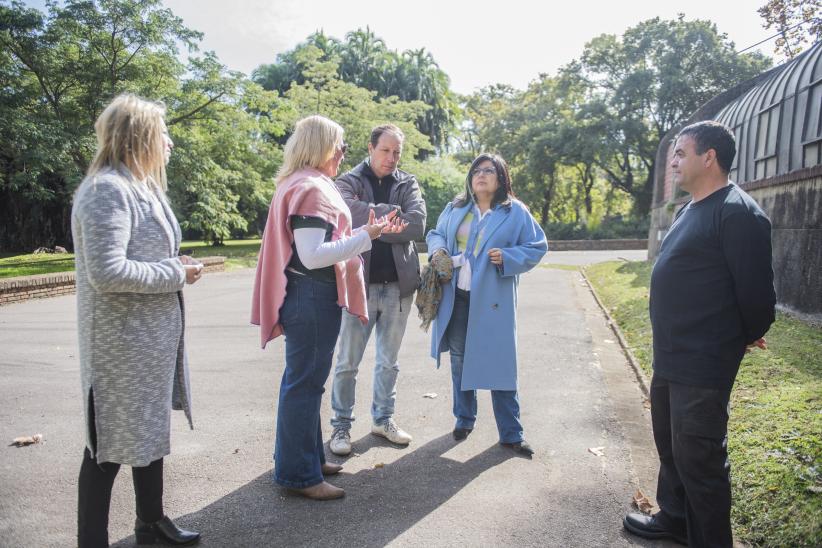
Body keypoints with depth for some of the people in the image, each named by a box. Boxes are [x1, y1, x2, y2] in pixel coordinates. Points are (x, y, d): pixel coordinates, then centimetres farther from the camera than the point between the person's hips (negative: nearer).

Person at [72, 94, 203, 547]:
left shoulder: (138, 187, 12)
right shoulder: (109, 190, -19)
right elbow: (107, 272, -27)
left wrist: (177, 266, 1)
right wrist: (176, 272, -17)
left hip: (152, 334, 10)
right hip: (123, 341, -10)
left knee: (151, 427, 20)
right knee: (111, 442, 4)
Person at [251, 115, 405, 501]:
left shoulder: (299, 184, 16)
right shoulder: (312, 188, -16)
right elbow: (312, 256, -24)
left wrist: (369, 232, 13)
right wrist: (366, 237, -20)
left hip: (305, 295, 11)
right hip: (312, 297, -11)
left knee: (303, 380, 17)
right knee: (305, 382, -2)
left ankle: (306, 457, 31)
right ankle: (298, 474, 10)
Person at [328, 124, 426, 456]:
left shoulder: (407, 184, 7)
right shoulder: (348, 182, 1)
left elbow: (418, 226, -11)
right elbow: (352, 214, -21)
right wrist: (392, 214, -12)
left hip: (399, 285, 3)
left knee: (389, 362, 15)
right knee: (348, 362, 5)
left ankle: (383, 419, 30)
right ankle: (341, 425, 20)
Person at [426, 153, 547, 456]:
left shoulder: (516, 212, -1)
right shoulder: (454, 209, 9)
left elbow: (537, 247, 1)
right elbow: (435, 233, 20)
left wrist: (508, 257, -16)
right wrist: (438, 248, -3)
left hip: (493, 299, -4)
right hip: (456, 296, 4)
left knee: (500, 363, 0)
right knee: (459, 358, 13)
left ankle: (511, 433, 13)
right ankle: (464, 418, 31)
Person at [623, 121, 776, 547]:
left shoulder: (737, 212, -17)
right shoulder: (690, 210, 13)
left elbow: (755, 287, -17)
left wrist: (748, 337, -1)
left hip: (703, 364, -10)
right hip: (669, 357, 10)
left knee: (697, 456, 1)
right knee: (670, 444, 21)